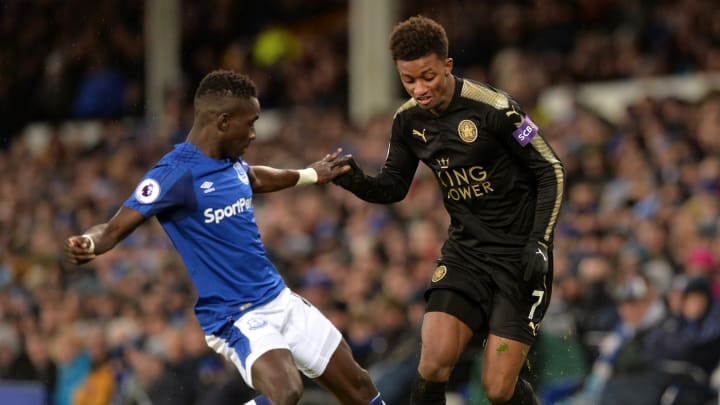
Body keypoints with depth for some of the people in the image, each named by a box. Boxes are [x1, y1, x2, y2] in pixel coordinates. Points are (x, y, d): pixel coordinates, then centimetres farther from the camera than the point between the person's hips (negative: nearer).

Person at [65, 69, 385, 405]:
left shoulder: (231, 161, 6)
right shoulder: (176, 173, -20)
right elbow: (114, 229, -23)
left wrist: (310, 174, 46)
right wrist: (87, 245, -46)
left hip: (280, 300, 9)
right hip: (236, 317, -9)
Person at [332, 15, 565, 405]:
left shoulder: (495, 109, -18)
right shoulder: (408, 120, 0)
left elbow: (551, 172, -11)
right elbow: (393, 187, 12)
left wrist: (539, 243, -17)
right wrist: (356, 181, -9)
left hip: (519, 257, -5)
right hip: (465, 252, 5)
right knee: (433, 364, -16)